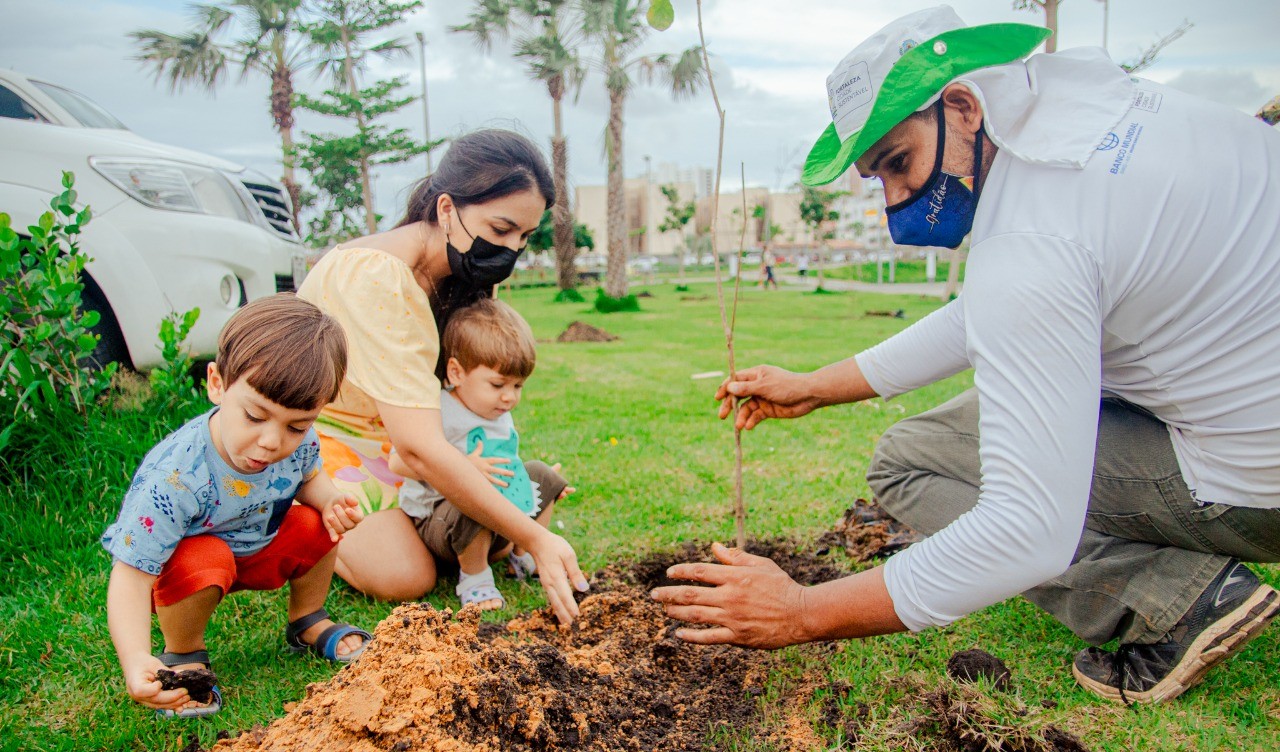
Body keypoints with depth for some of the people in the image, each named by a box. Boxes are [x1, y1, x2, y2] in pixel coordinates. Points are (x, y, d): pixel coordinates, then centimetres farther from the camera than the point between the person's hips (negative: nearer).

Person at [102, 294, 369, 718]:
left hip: (257, 549, 5)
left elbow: (308, 478, 3)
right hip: (176, 567, -5)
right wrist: (135, 662, -50)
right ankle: (182, 654, -3)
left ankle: (308, 622, 13)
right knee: (203, 560, -34)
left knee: (316, 524, -14)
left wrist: (329, 500, -21)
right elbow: (131, 578, -36)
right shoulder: (171, 480, -39)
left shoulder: (298, 442, -22)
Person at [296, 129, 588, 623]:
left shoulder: (466, 273, -5)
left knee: (495, 536, -7)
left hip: (384, 439, 7)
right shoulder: (373, 279, -32)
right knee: (406, 575, -25)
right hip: (314, 438, -7)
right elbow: (419, 447, -37)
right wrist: (535, 540, -37)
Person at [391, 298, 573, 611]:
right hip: (435, 520, -8)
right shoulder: (439, 414, -22)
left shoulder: (501, 416, 7)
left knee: (540, 474, 11)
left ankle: (525, 555, 16)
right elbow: (399, 461, -31)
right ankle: (474, 577, -13)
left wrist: (543, 485, 12)